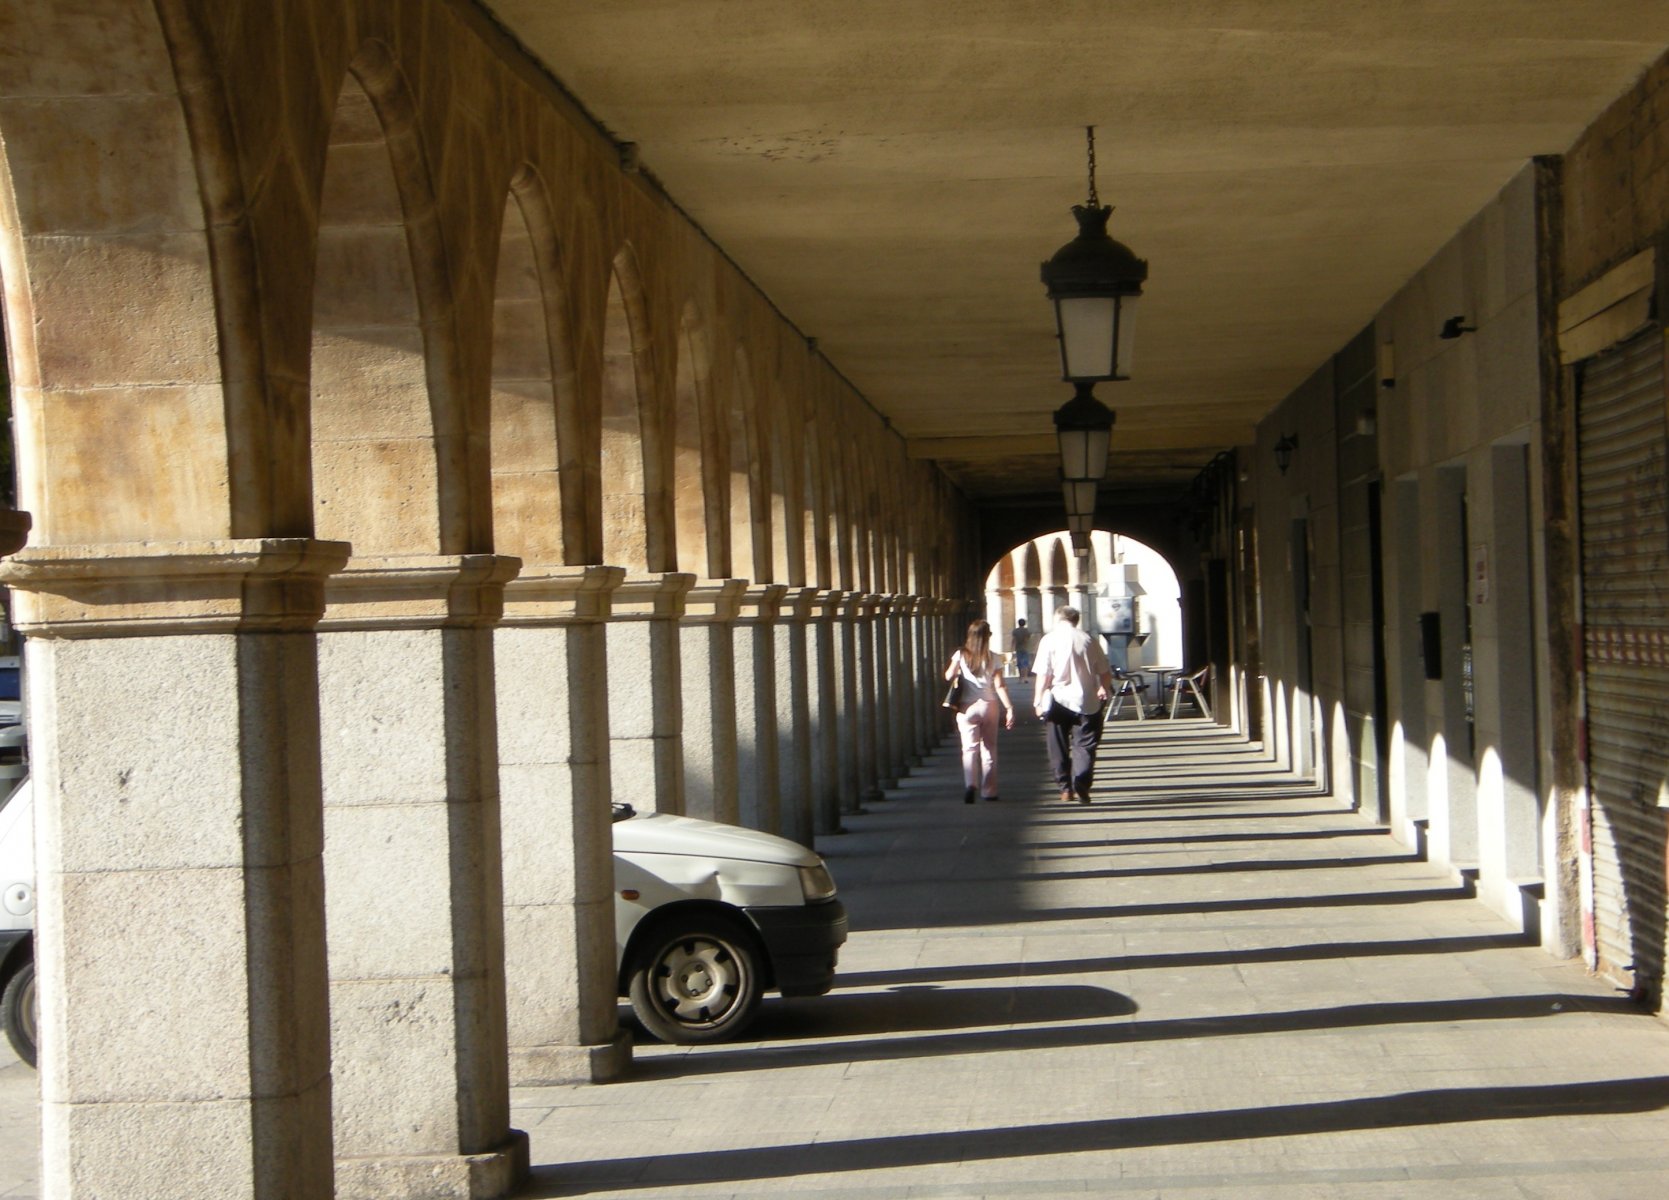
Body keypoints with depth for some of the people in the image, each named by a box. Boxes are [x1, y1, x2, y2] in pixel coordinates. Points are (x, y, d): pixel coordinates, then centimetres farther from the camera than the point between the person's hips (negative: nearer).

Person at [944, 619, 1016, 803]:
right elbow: (999, 686, -9)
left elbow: (948, 676, -6)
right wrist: (1009, 708, -8)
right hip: (988, 705, 1)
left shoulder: (961, 655, -3)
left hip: (966, 708, -1)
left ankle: (971, 784, -24)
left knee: (970, 748, -1)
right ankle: (988, 791, 15)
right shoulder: (993, 659, -3)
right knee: (989, 748, 12)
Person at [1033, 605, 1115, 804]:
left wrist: (1039, 701, -1)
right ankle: (1082, 788, -10)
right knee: (1085, 746, 5)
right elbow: (1105, 673, 5)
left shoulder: (1049, 640, -3)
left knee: (1059, 747, 11)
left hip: (1059, 700, -1)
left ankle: (1065, 788, 10)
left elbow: (1043, 675, -8)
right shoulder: (1088, 640, 2)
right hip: (1086, 700, 1)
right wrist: (1104, 691, 23)